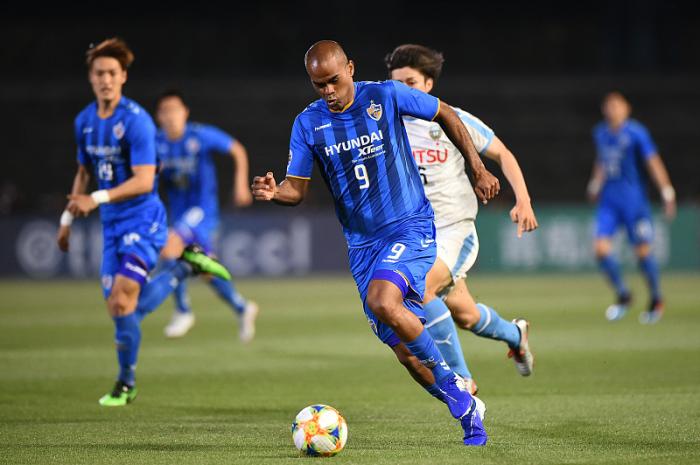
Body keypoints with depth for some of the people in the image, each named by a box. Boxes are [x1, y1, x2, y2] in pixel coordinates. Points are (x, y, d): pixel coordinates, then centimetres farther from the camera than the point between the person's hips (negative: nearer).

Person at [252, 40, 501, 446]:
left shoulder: (387, 96, -7)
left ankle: (451, 383, -13)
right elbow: (297, 188, 2)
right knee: (404, 349, 2)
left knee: (382, 302, -31)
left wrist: (479, 169, 7)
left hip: (412, 228, -4)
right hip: (363, 243, 4)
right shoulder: (308, 124, 0)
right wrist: (273, 192, -22)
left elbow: (446, 115, 7)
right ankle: (467, 409, 22)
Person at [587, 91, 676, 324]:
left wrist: (667, 193, -18)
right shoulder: (600, 133, 8)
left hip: (634, 199, -5)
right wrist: (595, 183, 24)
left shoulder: (636, 132, -10)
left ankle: (656, 300, 18)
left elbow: (653, 162, -13)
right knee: (601, 248, -9)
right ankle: (623, 295, 9)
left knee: (643, 251, -3)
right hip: (608, 200, 5)